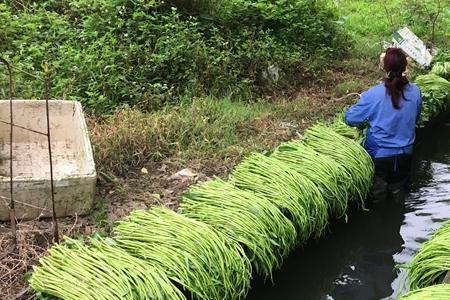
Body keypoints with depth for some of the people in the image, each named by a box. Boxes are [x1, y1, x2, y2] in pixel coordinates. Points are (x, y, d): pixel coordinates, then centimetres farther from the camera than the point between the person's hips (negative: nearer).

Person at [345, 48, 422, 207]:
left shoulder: (374, 94, -22)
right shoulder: (415, 92, -10)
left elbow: (350, 118, -14)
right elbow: (415, 119, 7)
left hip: (378, 155, -3)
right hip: (404, 155, 3)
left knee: (377, 196, 17)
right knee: (399, 193, 23)